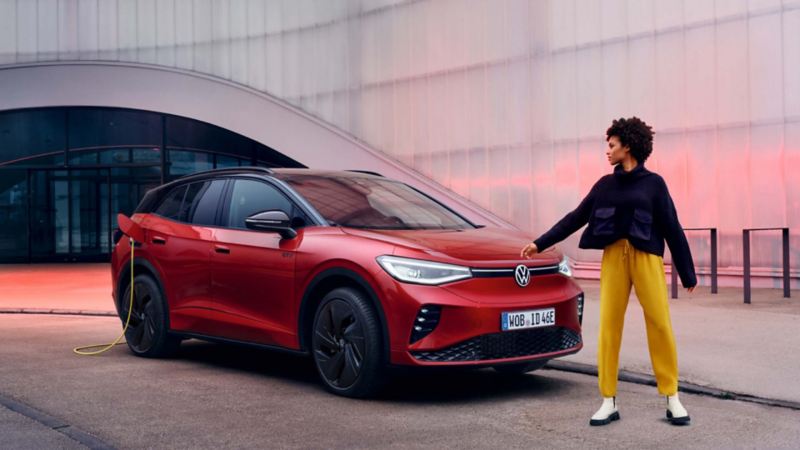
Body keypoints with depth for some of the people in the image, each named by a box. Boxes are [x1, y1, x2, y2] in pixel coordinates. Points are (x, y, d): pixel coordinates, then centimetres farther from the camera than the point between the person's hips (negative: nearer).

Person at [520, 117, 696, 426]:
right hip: (613, 258, 3)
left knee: (660, 324, -7)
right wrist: (540, 244, 12)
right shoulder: (605, 185, 11)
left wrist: (687, 273, 3)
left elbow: (672, 229, 3)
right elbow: (575, 218, 15)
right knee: (608, 326, -2)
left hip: (647, 258, -3)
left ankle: (673, 400, 5)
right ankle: (609, 402, 5)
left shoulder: (653, 183, 3)